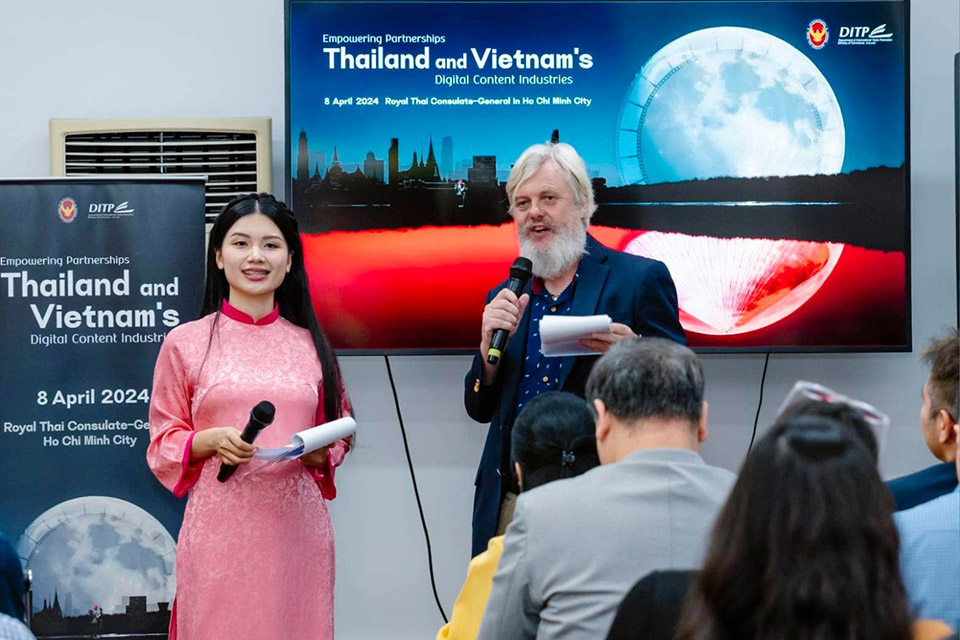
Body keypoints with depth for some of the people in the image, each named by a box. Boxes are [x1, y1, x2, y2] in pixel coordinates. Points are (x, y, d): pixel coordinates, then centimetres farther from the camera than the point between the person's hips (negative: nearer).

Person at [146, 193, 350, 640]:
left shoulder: (311, 345, 10)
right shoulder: (185, 343, 4)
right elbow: (163, 443, 5)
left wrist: (317, 452, -5)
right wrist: (212, 440, -13)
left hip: (296, 531, 2)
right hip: (219, 532, -2)